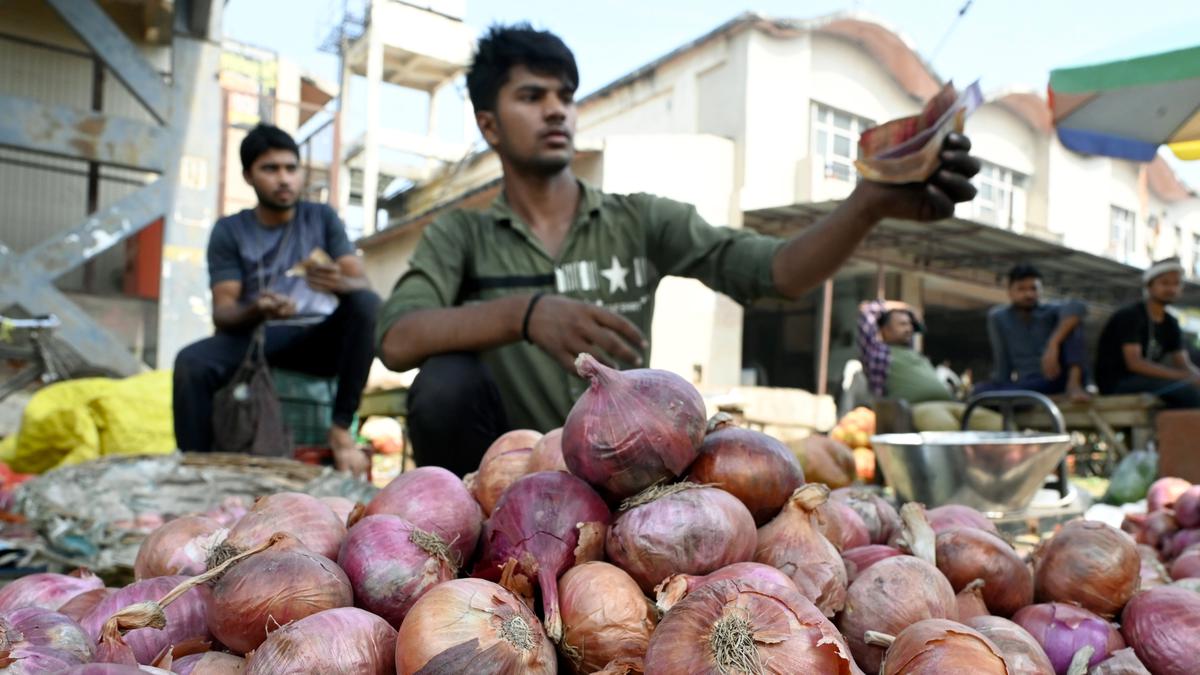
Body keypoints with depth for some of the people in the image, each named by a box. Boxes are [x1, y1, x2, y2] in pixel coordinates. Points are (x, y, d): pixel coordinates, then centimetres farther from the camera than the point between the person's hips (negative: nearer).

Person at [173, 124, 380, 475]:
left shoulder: (322, 218, 8)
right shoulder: (229, 230, 7)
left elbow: (362, 283, -4)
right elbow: (222, 312, -3)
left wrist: (340, 283, -31)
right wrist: (256, 311, -29)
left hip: (318, 338, 0)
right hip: (255, 335, 0)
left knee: (367, 303, -30)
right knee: (191, 362, -30)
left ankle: (342, 427, -24)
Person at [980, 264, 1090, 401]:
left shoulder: (1050, 311, -2)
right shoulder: (998, 317, 2)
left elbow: (1077, 307, -26)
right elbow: (1001, 360, 0)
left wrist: (1053, 344, -39)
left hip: (1059, 377, 0)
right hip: (1025, 384, 0)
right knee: (981, 391, -26)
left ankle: (1074, 383, -29)